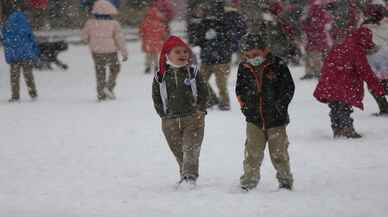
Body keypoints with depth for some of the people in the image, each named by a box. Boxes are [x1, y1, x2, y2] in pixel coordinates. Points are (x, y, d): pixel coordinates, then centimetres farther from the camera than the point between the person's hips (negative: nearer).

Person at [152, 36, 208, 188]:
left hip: (193, 118, -2)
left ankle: (190, 175, -14)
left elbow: (203, 92, 5)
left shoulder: (193, 73, 0)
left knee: (191, 147, -13)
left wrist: (200, 110, -2)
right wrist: (164, 114, 1)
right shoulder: (160, 76, 0)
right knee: (178, 151, 10)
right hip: (170, 121, 2)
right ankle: (184, 173, 24)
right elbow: (156, 97, 6)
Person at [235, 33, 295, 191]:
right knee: (252, 152, -3)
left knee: (278, 153, 6)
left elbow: (289, 87, -2)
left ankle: (285, 180, 23)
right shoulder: (244, 68, 1)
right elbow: (240, 89, 15)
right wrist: (244, 104, 2)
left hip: (276, 118, -2)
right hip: (254, 119, 2)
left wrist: (280, 105, -9)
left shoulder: (277, 65, -8)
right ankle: (249, 180, 8)